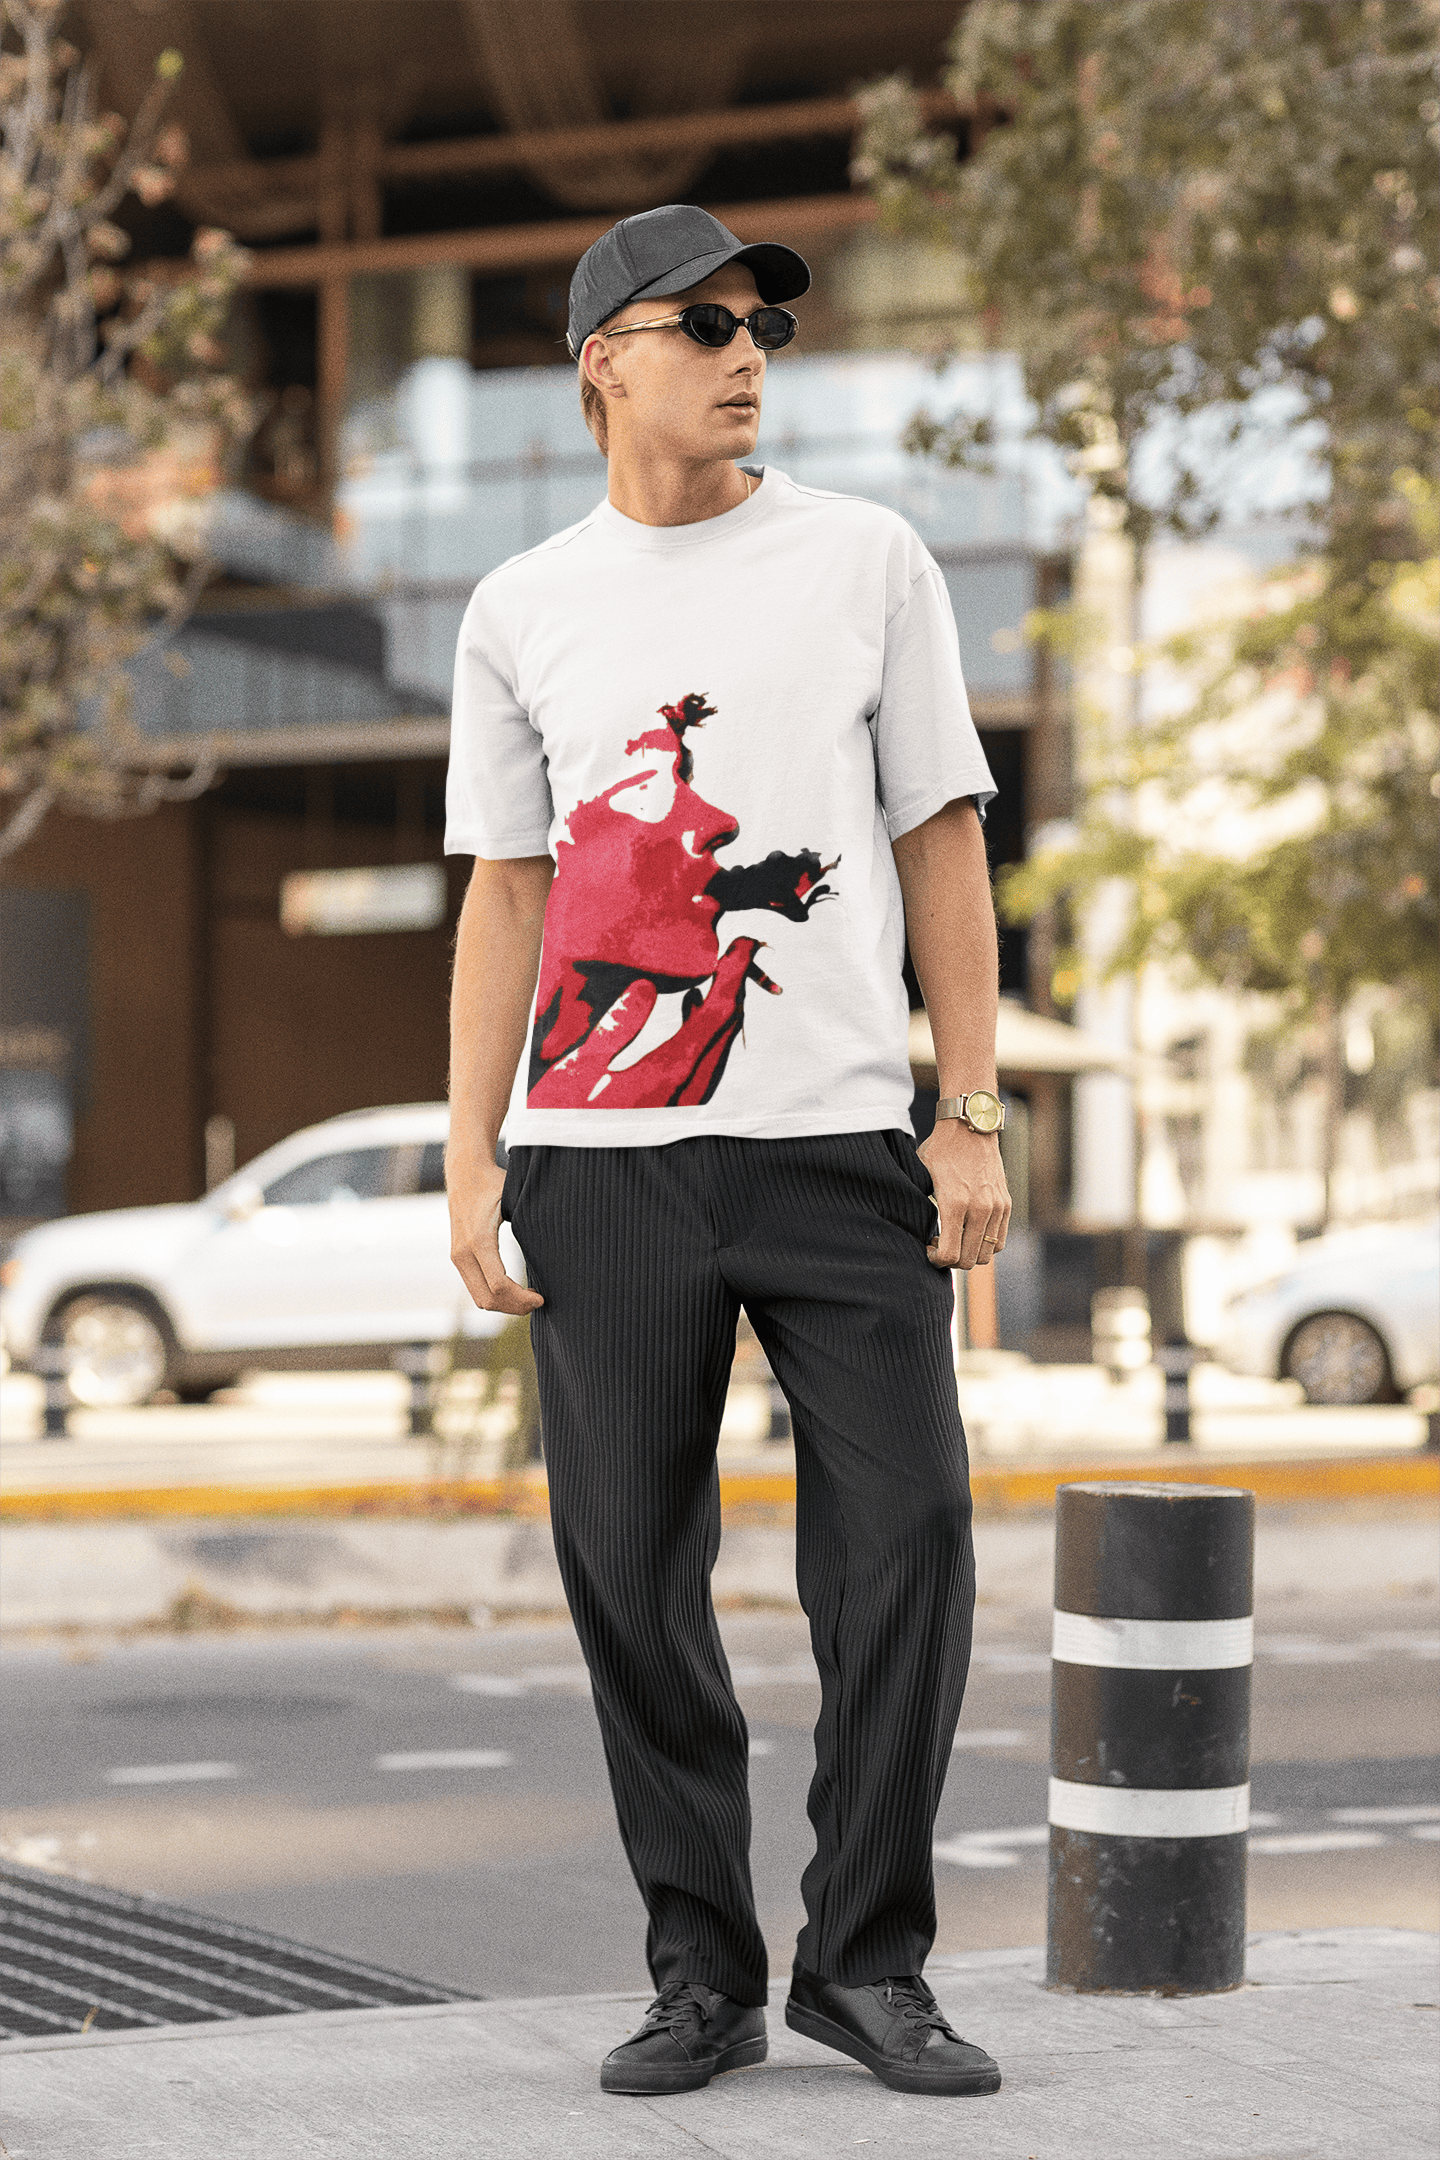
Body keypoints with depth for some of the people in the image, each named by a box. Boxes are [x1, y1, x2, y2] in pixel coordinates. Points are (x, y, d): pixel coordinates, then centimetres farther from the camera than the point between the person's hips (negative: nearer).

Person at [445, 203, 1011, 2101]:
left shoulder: (867, 560, 9)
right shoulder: (523, 610, 11)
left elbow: (942, 846, 8)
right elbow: (505, 887, 12)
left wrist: (973, 1119, 0)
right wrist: (470, 1163, 3)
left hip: (839, 1141, 0)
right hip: (600, 1150, 1)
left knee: (907, 1539, -6)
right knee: (632, 1568, 1)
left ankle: (867, 1961, 7)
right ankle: (702, 1975, 12)